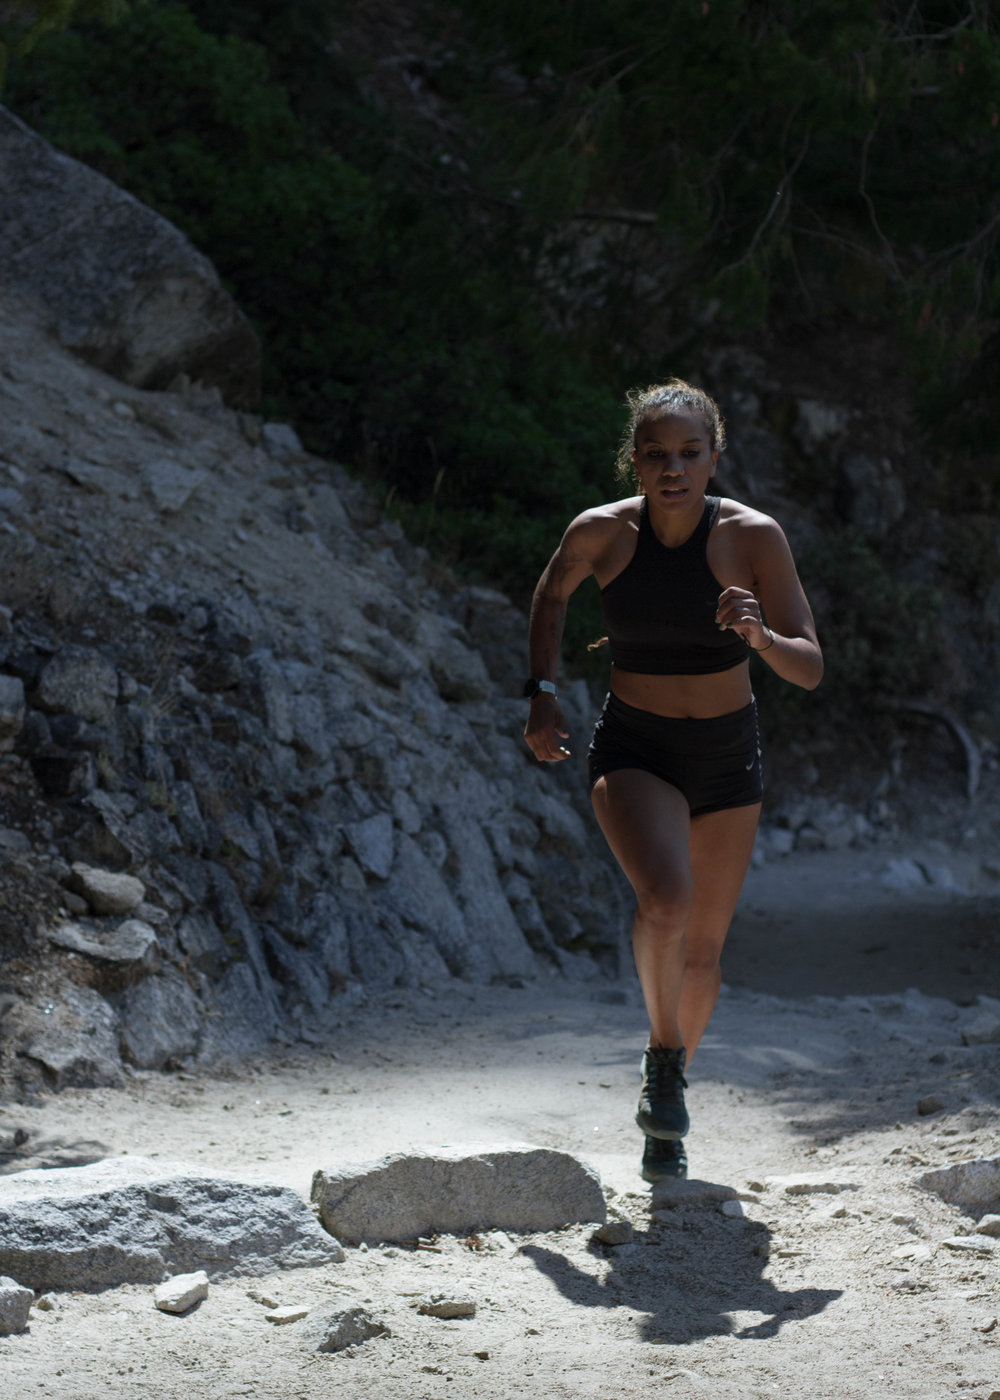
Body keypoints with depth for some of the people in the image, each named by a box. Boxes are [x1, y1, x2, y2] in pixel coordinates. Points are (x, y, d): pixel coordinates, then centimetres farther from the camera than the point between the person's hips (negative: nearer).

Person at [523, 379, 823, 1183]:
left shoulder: (754, 537, -15)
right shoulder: (601, 532, -13)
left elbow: (810, 670, -16)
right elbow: (553, 595, 10)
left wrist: (762, 636, -36)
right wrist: (543, 692, 2)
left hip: (728, 757, 1)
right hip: (634, 753, -1)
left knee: (703, 947, 12)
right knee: (666, 898, -30)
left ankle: (667, 1103, 36)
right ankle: (664, 1055, -6)